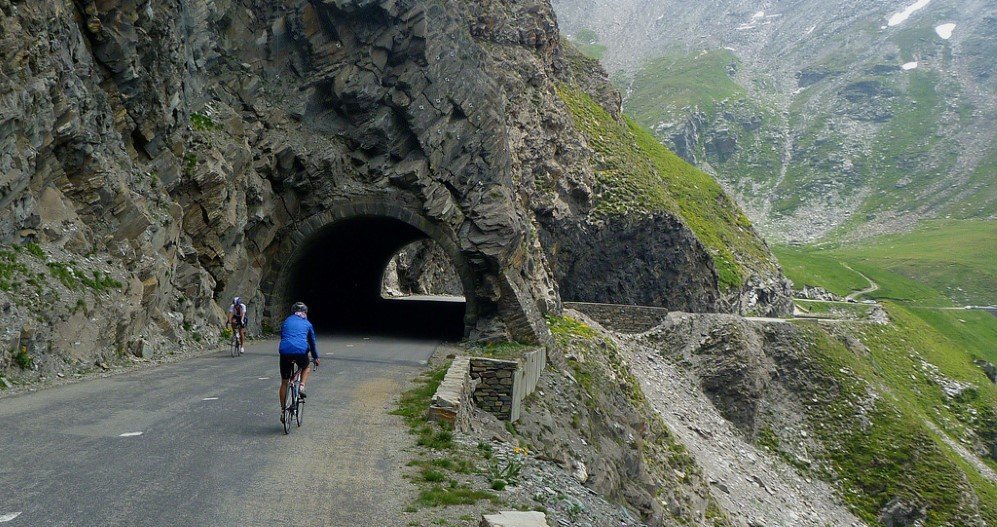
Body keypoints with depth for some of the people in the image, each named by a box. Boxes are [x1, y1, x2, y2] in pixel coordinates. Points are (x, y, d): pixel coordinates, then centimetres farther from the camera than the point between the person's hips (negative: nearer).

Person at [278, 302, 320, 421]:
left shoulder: (286, 321, 24)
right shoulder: (307, 324, 19)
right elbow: (312, 342, 27)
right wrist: (316, 357, 40)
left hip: (285, 351, 2)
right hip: (301, 351, -2)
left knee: (284, 382, 15)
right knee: (306, 368, 33)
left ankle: (283, 410, 17)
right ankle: (301, 387, 10)